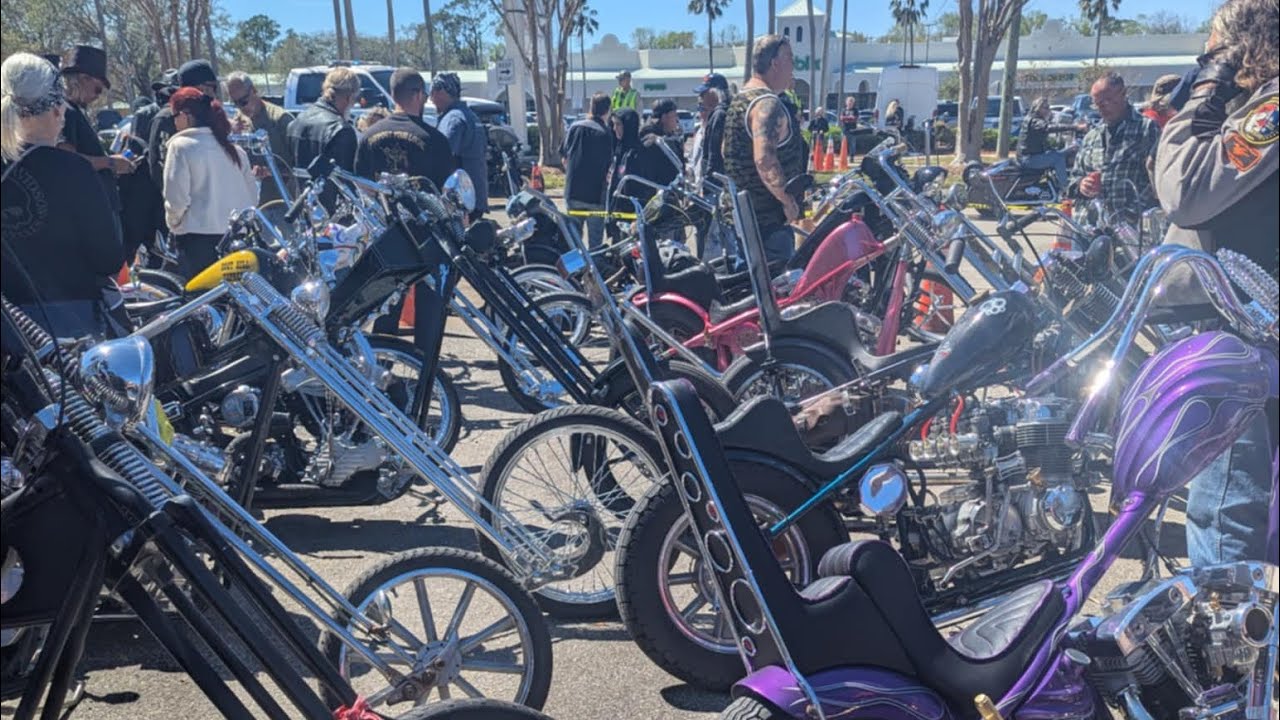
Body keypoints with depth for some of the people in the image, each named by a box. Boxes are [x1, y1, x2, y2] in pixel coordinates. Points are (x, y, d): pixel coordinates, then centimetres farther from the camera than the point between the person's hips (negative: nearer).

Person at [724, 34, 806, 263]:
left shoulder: (740, 100, 16)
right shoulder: (767, 104, -18)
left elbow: (727, 152, 25)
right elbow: (764, 160, -30)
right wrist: (788, 201, -22)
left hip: (741, 212, 11)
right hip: (769, 218, -11)